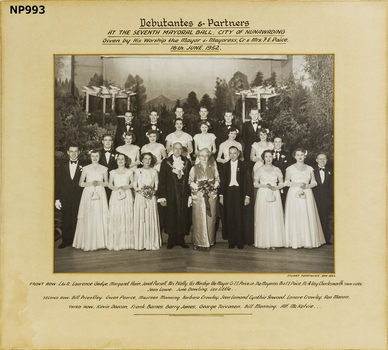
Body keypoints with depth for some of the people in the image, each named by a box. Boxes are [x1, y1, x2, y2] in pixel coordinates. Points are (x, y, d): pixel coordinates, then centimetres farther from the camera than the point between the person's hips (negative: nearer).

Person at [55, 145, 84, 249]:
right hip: (65, 199, 2)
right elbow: (58, 184, 9)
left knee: (77, 220, -1)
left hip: (79, 198, -2)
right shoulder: (62, 167, 12)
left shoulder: (83, 167, 4)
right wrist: (57, 199, 3)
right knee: (66, 221, 5)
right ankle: (66, 241, 15)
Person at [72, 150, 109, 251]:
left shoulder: (104, 169, 8)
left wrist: (99, 183, -8)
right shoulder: (86, 169, 6)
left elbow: (106, 183, 11)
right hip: (88, 194, -1)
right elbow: (81, 183, 6)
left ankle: (100, 242, 5)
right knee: (88, 218, -4)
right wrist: (90, 183, -11)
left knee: (100, 218, -2)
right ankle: (88, 243, 2)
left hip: (100, 195, 1)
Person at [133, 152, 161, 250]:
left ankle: (151, 243, 5)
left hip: (151, 198, 0)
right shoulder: (138, 171, 8)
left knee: (151, 219, -2)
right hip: (140, 197, 0)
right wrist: (140, 190, -9)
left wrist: (153, 191, -10)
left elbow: (157, 185, 8)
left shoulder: (154, 172, 8)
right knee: (140, 219, -2)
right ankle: (140, 243, 4)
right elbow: (134, 185, 8)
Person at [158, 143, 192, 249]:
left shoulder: (187, 162, 8)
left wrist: (190, 195, 1)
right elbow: (161, 180, -1)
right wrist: (162, 197, -7)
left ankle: (181, 239, 14)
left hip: (184, 195, 2)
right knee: (171, 217, 0)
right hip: (171, 195, -2)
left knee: (183, 216, 3)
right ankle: (171, 241, 11)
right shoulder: (166, 162, 2)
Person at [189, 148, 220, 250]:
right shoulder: (194, 168, 8)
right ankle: (197, 242, 2)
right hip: (198, 196, -1)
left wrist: (212, 186, -8)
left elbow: (217, 180, 10)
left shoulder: (213, 168, 13)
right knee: (198, 219, -3)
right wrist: (198, 186, -12)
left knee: (210, 218, 0)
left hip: (211, 196, 2)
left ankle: (209, 241, 10)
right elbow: (190, 181, 4)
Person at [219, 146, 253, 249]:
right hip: (228, 193, 2)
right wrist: (221, 195, 5)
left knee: (239, 218, -2)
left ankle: (240, 242, 7)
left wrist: (247, 196, -5)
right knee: (230, 218, 3)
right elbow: (223, 181, 11)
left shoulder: (243, 165, 2)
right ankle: (231, 242, 10)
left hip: (239, 193, -2)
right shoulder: (226, 165, 10)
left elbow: (248, 181, 1)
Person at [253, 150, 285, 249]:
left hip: (275, 195, 2)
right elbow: (255, 184, 4)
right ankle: (265, 242, 3)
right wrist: (265, 186, -11)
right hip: (262, 195, -1)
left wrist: (274, 187, -8)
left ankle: (274, 242, 5)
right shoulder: (260, 170, 4)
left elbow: (281, 184, 11)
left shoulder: (277, 170, 8)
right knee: (263, 218, -3)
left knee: (275, 218, -1)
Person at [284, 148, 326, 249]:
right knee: (295, 217, -6)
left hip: (307, 195, 2)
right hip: (294, 195, -2)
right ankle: (295, 241, -2)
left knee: (308, 217, -2)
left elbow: (314, 182, 10)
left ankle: (308, 241, 3)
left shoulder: (310, 169, 12)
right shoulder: (290, 168, 5)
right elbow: (286, 182, 2)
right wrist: (297, 184, -12)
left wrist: (306, 185, -9)